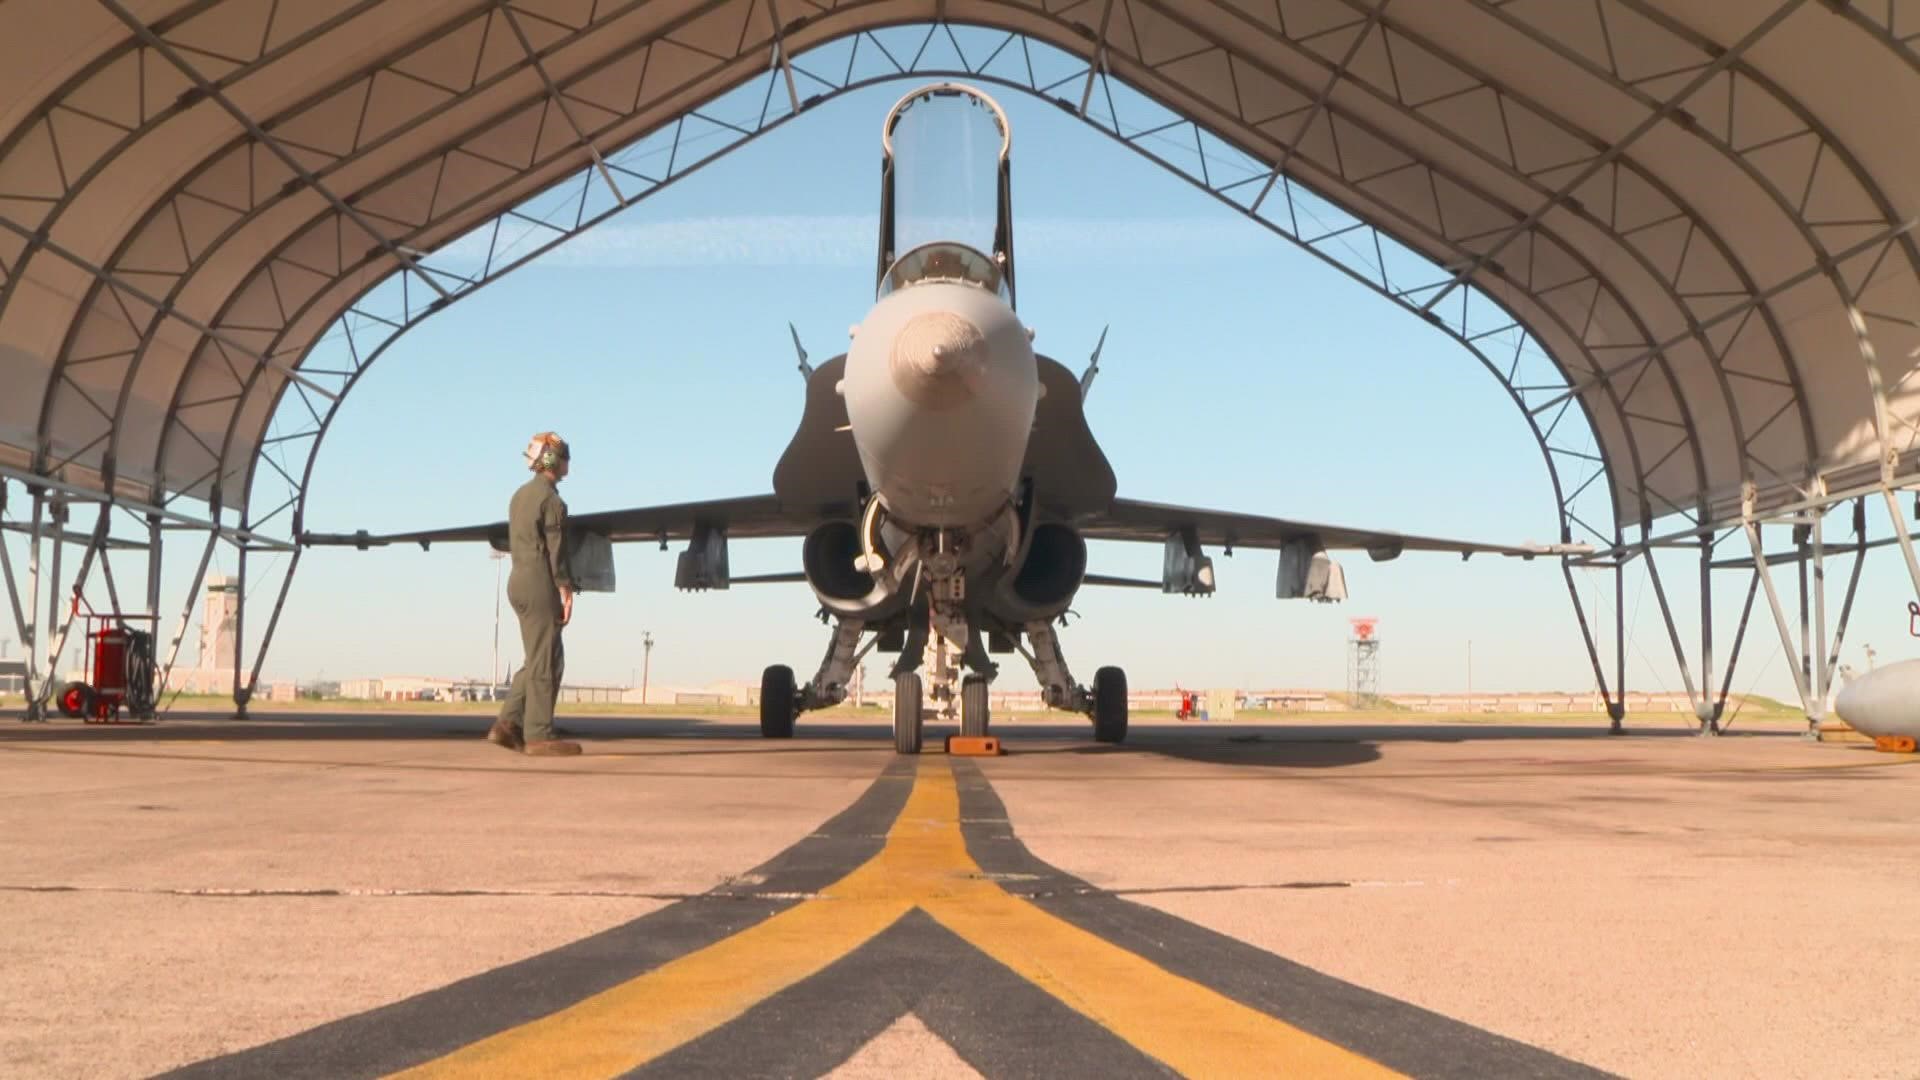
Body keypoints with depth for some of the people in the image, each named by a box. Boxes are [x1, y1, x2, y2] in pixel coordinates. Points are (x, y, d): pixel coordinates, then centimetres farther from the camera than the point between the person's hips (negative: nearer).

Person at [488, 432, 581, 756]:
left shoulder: (520, 495, 17)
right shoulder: (550, 498, -11)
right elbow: (555, 549, -15)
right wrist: (565, 591, -14)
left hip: (519, 580, 9)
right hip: (540, 584, -9)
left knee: (537, 660, 14)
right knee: (545, 662, -5)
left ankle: (508, 725, 8)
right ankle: (538, 735, -4)